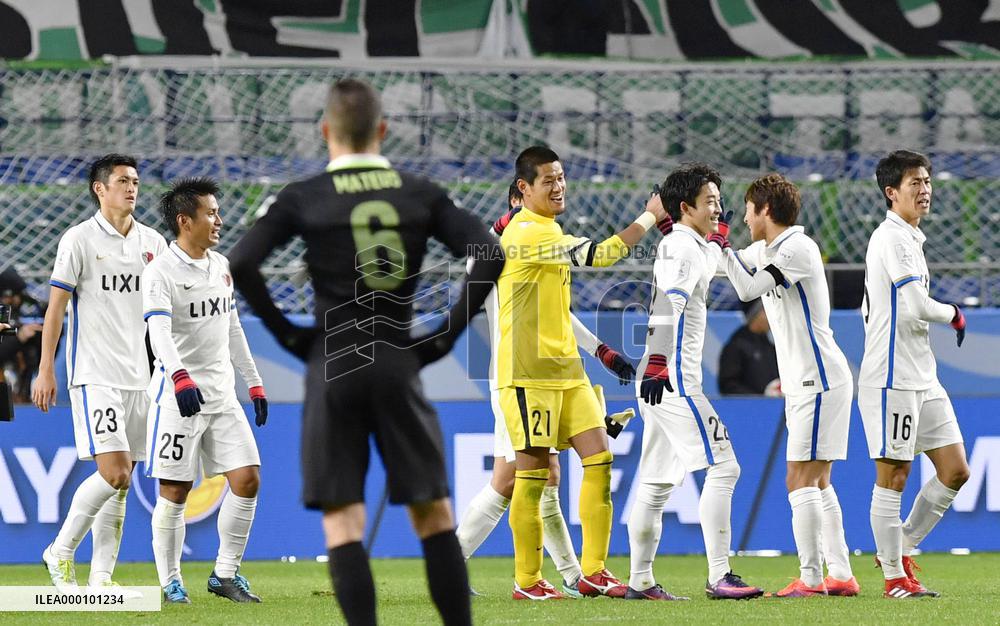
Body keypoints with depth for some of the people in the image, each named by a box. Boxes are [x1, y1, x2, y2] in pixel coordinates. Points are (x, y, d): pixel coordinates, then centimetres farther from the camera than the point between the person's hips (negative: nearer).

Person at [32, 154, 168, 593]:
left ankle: (102, 577, 8)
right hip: (93, 373, -6)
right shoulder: (79, 239, -4)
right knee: (114, 473, -16)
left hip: (138, 373, 6)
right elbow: (56, 307, -4)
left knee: (121, 483, 4)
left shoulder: (152, 243, 10)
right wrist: (45, 370, -7)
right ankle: (61, 553, 1)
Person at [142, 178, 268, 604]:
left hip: (222, 395, 7)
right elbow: (160, 333, -25)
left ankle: (225, 575, 8)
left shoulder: (221, 266, 13)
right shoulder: (161, 273, -11)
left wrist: (254, 384, 20)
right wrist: (181, 379, -41)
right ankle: (170, 582, 9)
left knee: (247, 479, -2)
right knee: (174, 492, -2)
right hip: (178, 396, -7)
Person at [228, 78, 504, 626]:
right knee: (434, 516, 9)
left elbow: (240, 264, -11)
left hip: (333, 369, -1)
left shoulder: (302, 199, -1)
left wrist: (285, 331, 0)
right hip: (397, 364, 1)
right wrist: (447, 333, 3)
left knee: (342, 524, 0)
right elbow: (490, 257, -4)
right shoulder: (421, 195, 4)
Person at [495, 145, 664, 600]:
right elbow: (600, 255, -23)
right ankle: (527, 581, 1)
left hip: (565, 368, 9)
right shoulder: (525, 233, -16)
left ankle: (593, 571, 3)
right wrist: (649, 217, -15)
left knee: (599, 458, 1)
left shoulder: (546, 231, 18)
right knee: (533, 471, -5)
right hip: (528, 372, -9)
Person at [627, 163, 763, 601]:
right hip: (671, 379, -11)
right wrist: (657, 364, -34)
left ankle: (640, 581, 13)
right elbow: (667, 305, -24)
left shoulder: (694, 248, 20)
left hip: (660, 382, 11)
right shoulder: (683, 248, -10)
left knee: (657, 482, 11)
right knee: (722, 467, -13)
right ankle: (719, 576, -17)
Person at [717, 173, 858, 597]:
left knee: (800, 480, -11)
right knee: (817, 482, 10)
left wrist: (723, 245, -13)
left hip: (820, 379, -10)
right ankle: (840, 576, 11)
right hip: (802, 383, 10)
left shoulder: (799, 247, -13)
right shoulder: (764, 250, 14)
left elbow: (749, 289, -21)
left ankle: (810, 578, -12)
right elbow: (724, 268, 29)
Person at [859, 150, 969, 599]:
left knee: (955, 471, 6)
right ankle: (894, 577, 3)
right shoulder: (890, 238, -13)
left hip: (923, 378, 10)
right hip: (891, 380, -10)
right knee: (892, 477, -3)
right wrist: (953, 315, -3)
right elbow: (919, 306, -21)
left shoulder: (908, 239, 19)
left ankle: (901, 548, 19)